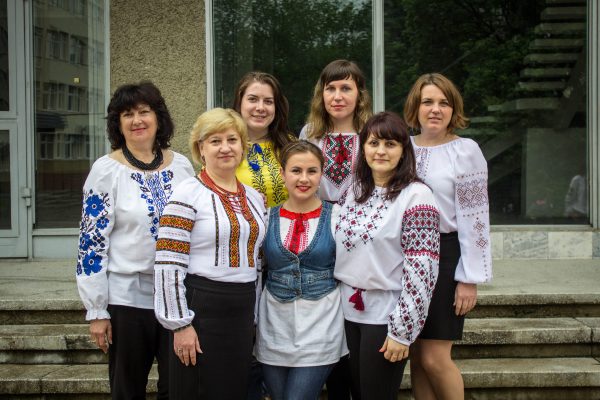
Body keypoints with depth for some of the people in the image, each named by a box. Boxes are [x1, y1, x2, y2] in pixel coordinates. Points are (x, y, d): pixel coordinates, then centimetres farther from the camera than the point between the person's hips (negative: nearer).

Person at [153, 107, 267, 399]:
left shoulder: (255, 198, 11)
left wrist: (253, 315, 17)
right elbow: (168, 264, -13)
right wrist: (180, 324, -15)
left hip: (244, 314, 6)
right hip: (200, 309, -6)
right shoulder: (188, 194, -9)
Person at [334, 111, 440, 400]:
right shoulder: (353, 192, 8)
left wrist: (402, 330, -16)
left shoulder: (416, 196, -11)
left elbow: (421, 269, -15)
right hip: (349, 310, 6)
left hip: (386, 314, -6)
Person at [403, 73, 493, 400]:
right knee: (415, 357, 9)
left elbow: (475, 218, -9)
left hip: (445, 256, -5)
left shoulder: (466, 151, -6)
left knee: (434, 357, -5)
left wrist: (469, 278, -12)